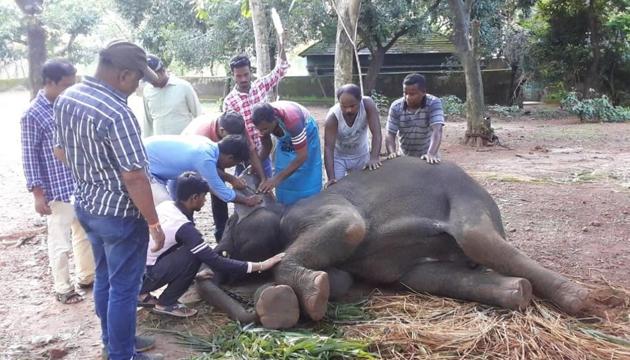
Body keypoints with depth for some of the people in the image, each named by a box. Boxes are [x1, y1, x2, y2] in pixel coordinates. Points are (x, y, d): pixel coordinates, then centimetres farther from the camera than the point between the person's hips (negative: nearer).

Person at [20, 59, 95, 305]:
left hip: (82, 185, 7)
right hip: (58, 190, -7)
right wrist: (37, 193, -13)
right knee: (60, 242, 6)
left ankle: (86, 276, 37)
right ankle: (63, 288, 22)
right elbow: (29, 156, -12)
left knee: (85, 234, 19)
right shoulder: (33, 114, -14)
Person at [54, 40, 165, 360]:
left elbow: (61, 151, 14)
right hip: (119, 213, -9)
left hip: (85, 204, 9)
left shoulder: (66, 98, 0)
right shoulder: (116, 113, -27)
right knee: (124, 288, 8)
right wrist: (154, 223, -16)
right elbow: (134, 178, -26)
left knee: (104, 278, 23)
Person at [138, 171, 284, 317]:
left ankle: (144, 293, 17)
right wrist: (260, 266, -18)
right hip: (144, 275, -8)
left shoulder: (166, 205, 1)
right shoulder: (184, 227, -22)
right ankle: (166, 303, -2)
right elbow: (217, 263, -22)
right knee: (193, 255, -18)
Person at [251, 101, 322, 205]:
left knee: (306, 180, -8)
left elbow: (302, 156, -40)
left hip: (306, 134, -5)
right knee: (283, 181, 1)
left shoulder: (291, 119, -43)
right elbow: (266, 147, -6)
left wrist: (277, 179, -43)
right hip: (285, 137, 5)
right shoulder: (263, 120, -25)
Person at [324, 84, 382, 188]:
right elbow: (328, 148, -33)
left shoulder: (367, 104, -28)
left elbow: (376, 133, -32)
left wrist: (374, 157, -46)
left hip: (361, 156, 2)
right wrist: (331, 178, -42)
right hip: (338, 157, -2)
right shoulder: (333, 116, -31)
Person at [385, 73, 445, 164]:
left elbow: (437, 130, -28)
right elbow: (390, 135, -10)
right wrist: (392, 152, -30)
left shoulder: (434, 104, -16)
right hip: (405, 157, 2)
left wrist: (431, 154, -44)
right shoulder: (396, 107, -9)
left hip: (427, 157, -2)